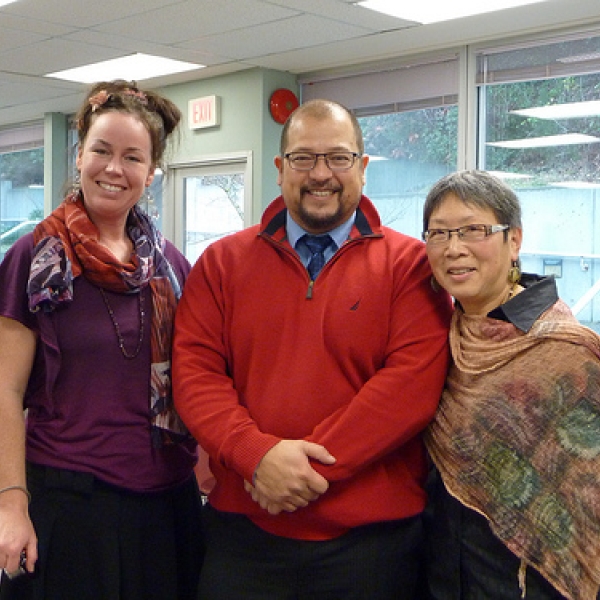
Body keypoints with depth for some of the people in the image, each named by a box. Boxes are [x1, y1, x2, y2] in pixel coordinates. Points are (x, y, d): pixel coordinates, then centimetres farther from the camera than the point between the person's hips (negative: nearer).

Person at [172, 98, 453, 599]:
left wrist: (310, 465, -16)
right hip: (243, 528, 2)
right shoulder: (223, 262, 6)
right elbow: (195, 370, -2)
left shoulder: (411, 264, -1)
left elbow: (414, 382, -12)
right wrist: (258, 454, -17)